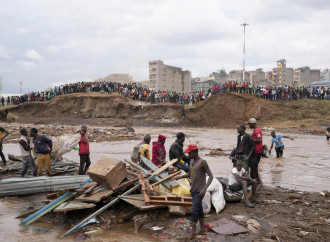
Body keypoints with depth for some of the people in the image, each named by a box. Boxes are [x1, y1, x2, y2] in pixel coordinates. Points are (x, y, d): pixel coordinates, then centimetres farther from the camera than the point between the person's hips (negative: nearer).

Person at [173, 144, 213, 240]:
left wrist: (205, 188, -25)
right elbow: (189, 174, 24)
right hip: (193, 190, 8)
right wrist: (179, 177, 7)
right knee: (199, 209, 13)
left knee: (194, 210, -13)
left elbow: (211, 176, -15)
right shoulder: (192, 162, 11)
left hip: (200, 191, -8)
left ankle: (193, 232, -9)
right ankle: (202, 229, 21)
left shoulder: (203, 162, -13)